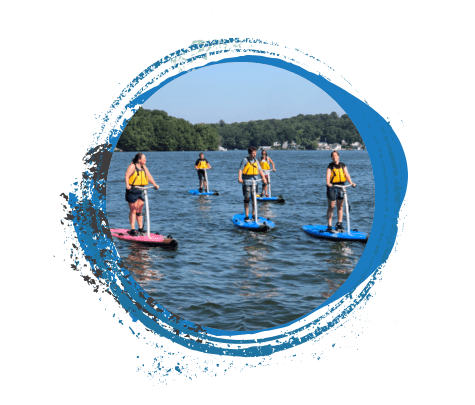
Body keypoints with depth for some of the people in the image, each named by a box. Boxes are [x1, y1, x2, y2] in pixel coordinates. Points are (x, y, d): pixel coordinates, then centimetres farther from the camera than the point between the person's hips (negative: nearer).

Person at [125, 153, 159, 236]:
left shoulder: (144, 167, 13)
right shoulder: (132, 166, -8)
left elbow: (149, 176, 10)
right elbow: (127, 176, -19)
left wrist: (154, 184, -3)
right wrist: (127, 185, -35)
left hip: (141, 191, 6)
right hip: (132, 190, -6)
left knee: (139, 211, 11)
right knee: (133, 211, -3)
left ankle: (141, 228, 17)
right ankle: (132, 230, 1)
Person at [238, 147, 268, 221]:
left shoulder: (256, 161, 11)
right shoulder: (245, 160, -3)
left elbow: (260, 170, 11)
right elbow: (241, 169, -8)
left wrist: (263, 178, -2)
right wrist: (239, 178, -22)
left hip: (255, 181, 5)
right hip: (246, 181, -5)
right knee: (247, 198, -6)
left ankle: (254, 215, 20)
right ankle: (246, 216, -3)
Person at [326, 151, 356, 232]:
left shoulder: (343, 165, 9)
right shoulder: (330, 166, -2)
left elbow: (347, 174, 0)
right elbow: (328, 175, -17)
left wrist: (351, 182, -16)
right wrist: (328, 183, -36)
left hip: (341, 186, 4)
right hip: (332, 187, -4)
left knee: (340, 206, 9)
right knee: (331, 206, -3)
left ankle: (339, 224, 20)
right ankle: (329, 226, -1)